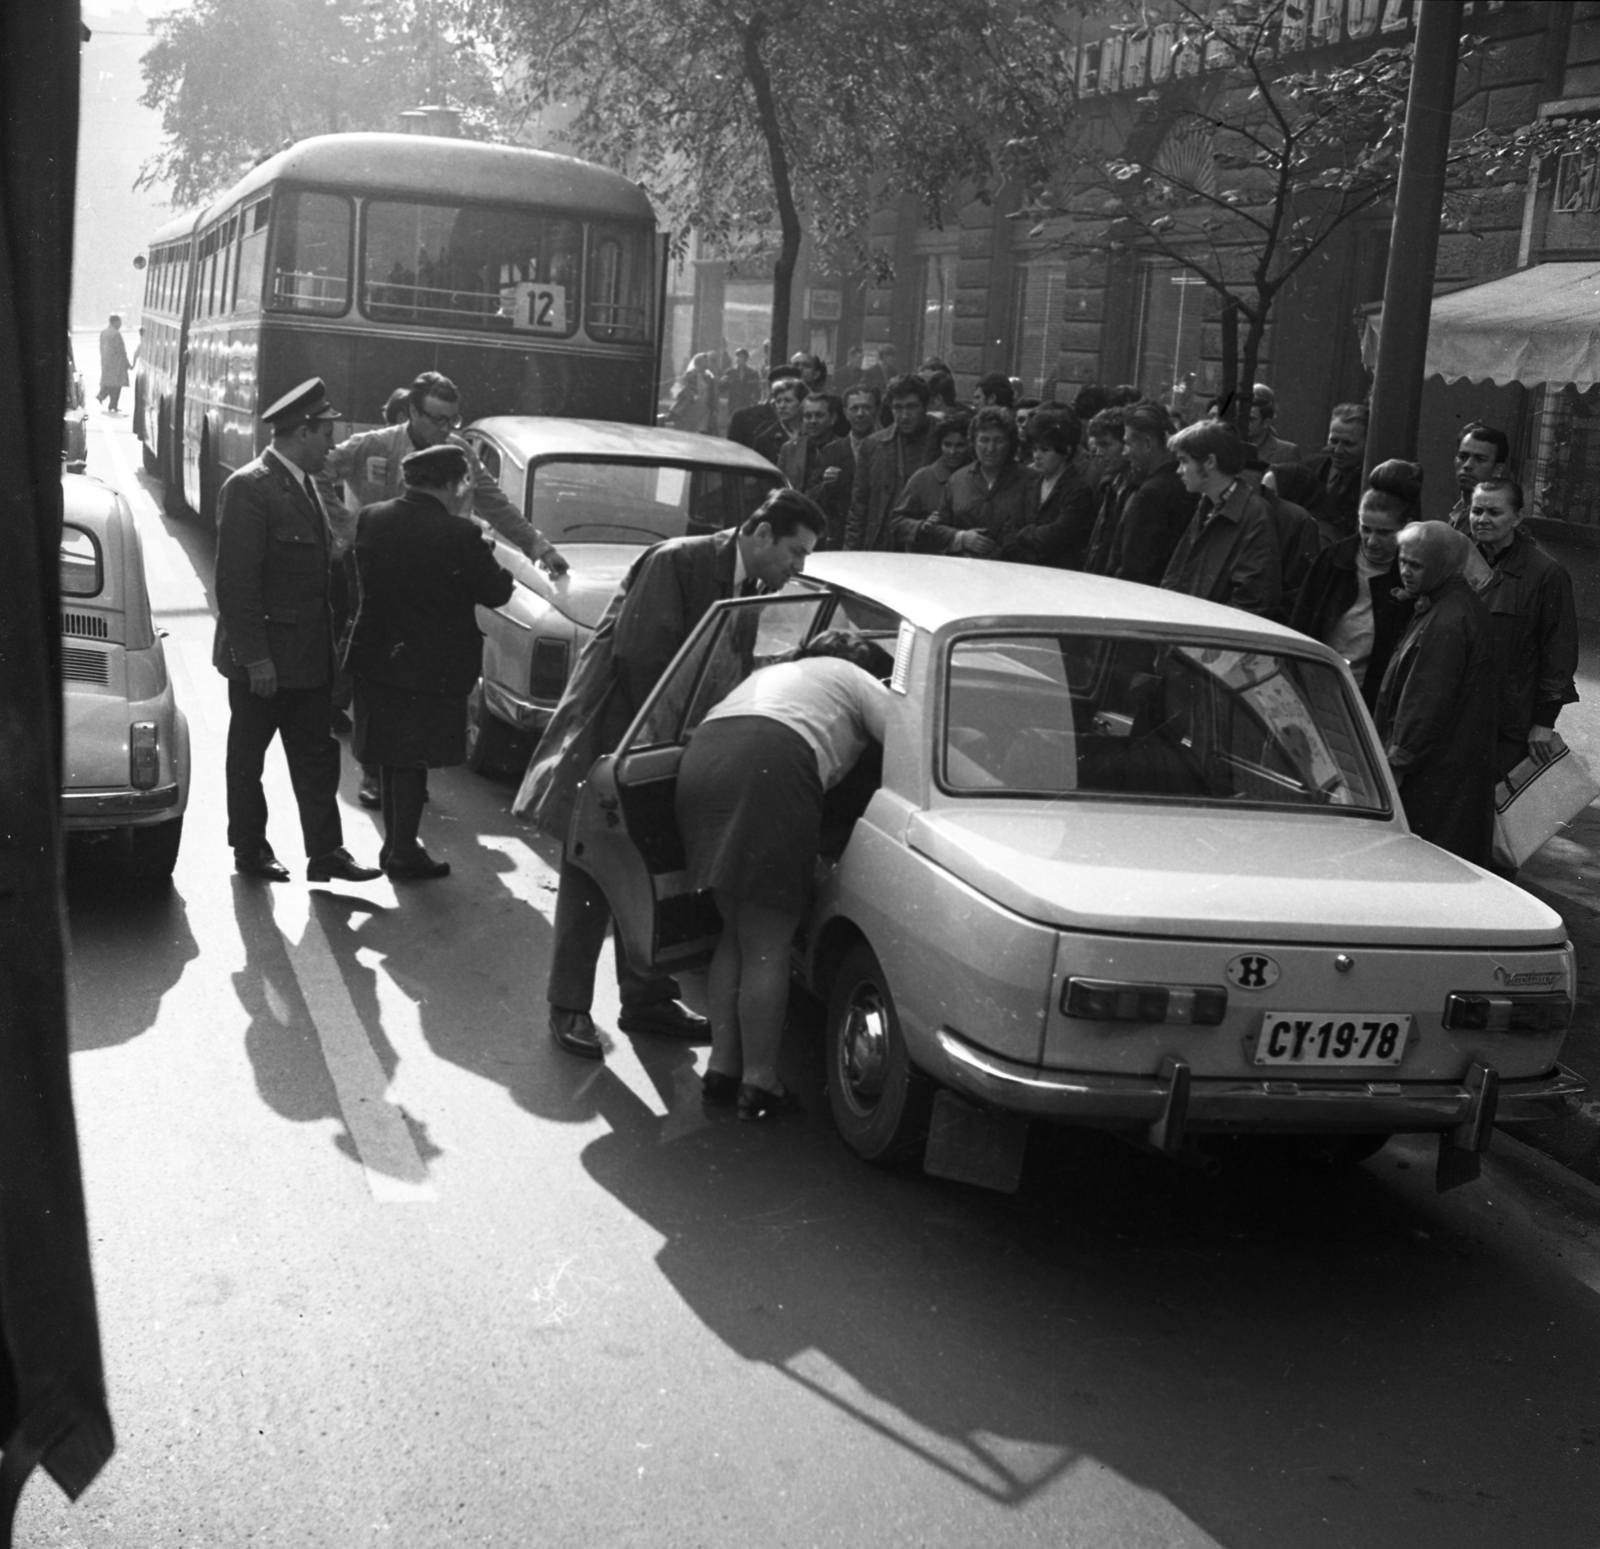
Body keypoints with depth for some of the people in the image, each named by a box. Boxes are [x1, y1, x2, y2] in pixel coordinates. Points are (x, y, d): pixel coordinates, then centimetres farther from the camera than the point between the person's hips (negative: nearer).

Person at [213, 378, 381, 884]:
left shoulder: (303, 485, 11)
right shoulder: (248, 489, -17)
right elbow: (236, 582, -20)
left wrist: (326, 642, 12)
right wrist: (255, 657, -21)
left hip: (308, 655, 8)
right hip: (263, 657, -8)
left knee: (317, 756, 9)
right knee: (248, 759, 9)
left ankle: (325, 852, 15)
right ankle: (250, 851, 21)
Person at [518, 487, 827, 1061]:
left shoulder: (752, 587, 3)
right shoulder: (678, 562, -20)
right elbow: (637, 654, -24)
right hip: (611, 735, -7)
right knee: (590, 875, 0)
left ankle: (647, 998, 24)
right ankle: (569, 1007, 8)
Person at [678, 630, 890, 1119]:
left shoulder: (773, 673, 40)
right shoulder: (859, 682, 20)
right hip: (771, 766, -7)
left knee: (735, 934, 18)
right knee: (768, 945, 0)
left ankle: (722, 1067, 19)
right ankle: (759, 1083, 2)